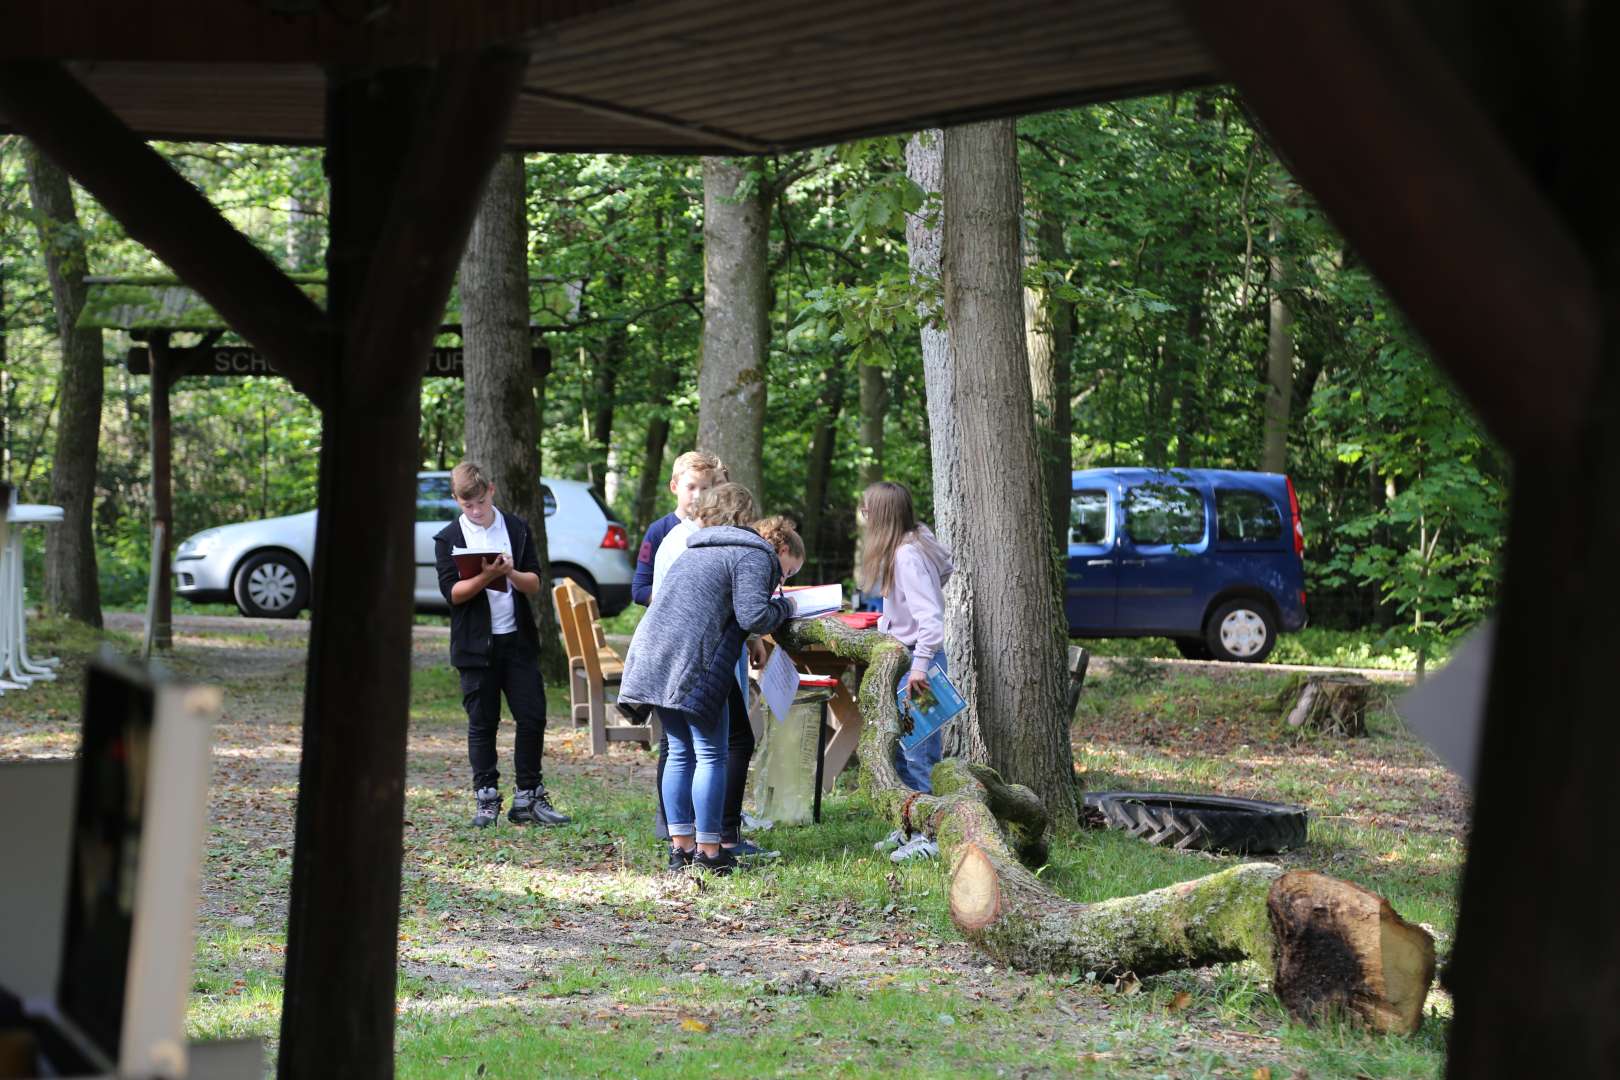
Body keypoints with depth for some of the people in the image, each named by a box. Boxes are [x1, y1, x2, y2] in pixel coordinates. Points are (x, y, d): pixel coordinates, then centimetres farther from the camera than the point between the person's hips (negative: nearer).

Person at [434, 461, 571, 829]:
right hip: (476, 644, -2)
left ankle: (528, 798, 8)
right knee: (482, 723, 2)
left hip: (518, 640, 2)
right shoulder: (448, 539, 1)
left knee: (532, 716, -1)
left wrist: (511, 573, -17)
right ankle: (486, 799, 9)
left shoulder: (516, 529, 7)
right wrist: (487, 576, -24)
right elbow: (452, 591, -9)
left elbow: (535, 583, 4)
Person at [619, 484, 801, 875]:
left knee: (680, 752, 14)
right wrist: (783, 606, 8)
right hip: (693, 663, -9)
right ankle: (708, 851, 0)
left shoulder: (699, 550, 28)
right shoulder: (756, 557, -2)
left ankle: (681, 846, 16)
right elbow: (753, 616, -15)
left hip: (653, 655, 9)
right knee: (711, 755, -1)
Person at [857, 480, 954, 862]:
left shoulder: (908, 556, -20)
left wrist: (920, 665, -29)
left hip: (918, 659, -10)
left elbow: (929, 615, -27)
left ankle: (930, 837, -4)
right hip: (899, 658, 10)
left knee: (918, 752, -8)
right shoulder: (899, 550, 11)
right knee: (900, 751, 15)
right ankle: (911, 827, 23)